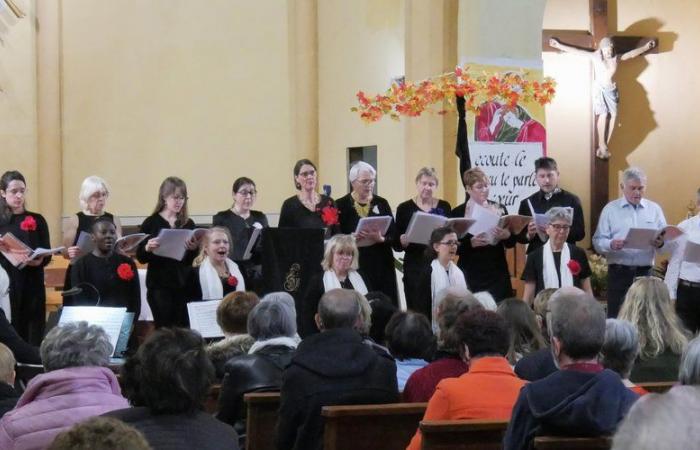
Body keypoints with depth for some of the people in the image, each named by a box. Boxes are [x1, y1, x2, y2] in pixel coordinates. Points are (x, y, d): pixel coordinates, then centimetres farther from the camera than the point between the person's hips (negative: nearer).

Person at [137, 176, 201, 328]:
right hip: (159, 286, -3)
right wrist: (147, 248, -22)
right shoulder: (151, 223, -1)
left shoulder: (188, 224, 7)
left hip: (183, 285, 3)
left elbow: (192, 261, 8)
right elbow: (141, 257, -2)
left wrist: (193, 249, -13)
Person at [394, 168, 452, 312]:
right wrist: (407, 237, -20)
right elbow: (397, 245, 0)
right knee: (417, 311, -4)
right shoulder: (405, 208, 2)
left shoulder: (444, 207, 9)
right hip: (415, 268, -2)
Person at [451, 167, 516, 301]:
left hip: (497, 275, 2)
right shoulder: (458, 213, 1)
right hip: (471, 276, -2)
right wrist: (470, 243, -18)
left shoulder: (499, 209, 8)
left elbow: (511, 243, 11)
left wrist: (507, 236, -10)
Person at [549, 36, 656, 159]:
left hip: (611, 90, 4)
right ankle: (602, 147, -12)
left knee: (613, 115, -11)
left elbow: (632, 53, 16)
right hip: (599, 89, -4)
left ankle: (604, 146, -5)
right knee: (603, 114, -18)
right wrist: (559, 45, -9)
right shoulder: (595, 57, -7)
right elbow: (576, 51, -8)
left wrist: (646, 47, 24)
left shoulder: (617, 58, 3)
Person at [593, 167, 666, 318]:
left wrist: (661, 243, -16)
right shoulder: (610, 209, 4)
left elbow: (666, 240, 7)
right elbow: (598, 242, -2)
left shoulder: (654, 209, 10)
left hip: (645, 273, 2)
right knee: (616, 318, -3)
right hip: (618, 273, -2)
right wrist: (611, 245, -23)